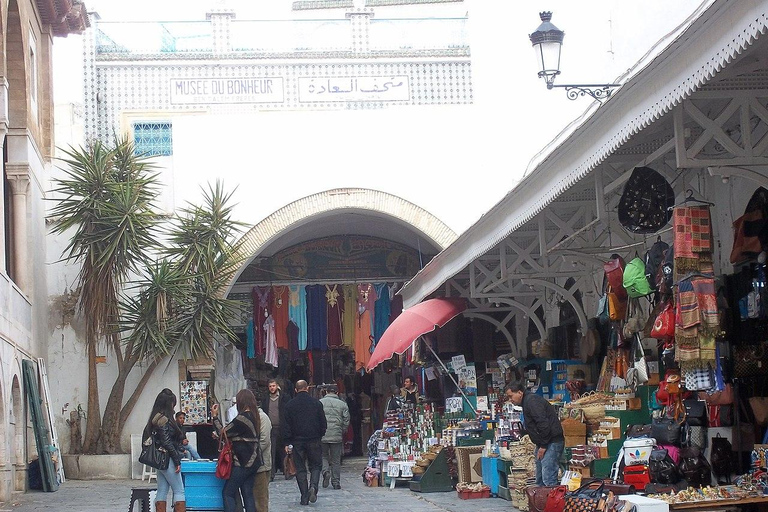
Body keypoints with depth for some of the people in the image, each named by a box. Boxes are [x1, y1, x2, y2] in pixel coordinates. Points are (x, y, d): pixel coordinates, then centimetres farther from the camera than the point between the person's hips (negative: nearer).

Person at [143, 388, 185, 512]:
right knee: (179, 491, -5)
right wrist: (177, 461, -14)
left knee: (162, 492, 8)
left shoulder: (155, 419, 12)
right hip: (168, 459, -9)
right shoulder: (164, 420, -16)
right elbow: (167, 442, -19)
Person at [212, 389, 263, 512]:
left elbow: (223, 433, -11)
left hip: (242, 462, -9)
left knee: (228, 493, -4)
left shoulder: (242, 418, -17)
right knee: (248, 494, 9)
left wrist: (215, 416, -2)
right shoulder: (254, 417, 12)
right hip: (253, 461, 9)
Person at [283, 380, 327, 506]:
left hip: (297, 441, 0)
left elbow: (286, 425, -1)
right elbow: (323, 423, 3)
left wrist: (287, 443, 2)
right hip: (314, 440, 0)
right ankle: (313, 487, -15)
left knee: (300, 469, 6)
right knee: (315, 466, 11)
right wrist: (320, 436, 16)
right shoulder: (316, 403, 0)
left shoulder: (290, 405, 0)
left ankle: (304, 497, 2)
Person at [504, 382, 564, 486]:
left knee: (548, 479, -16)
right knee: (540, 480, 12)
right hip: (543, 443, 11)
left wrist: (543, 446, -18)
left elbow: (543, 424, -23)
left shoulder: (531, 401, -14)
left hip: (552, 441, -11)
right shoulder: (527, 402, 20)